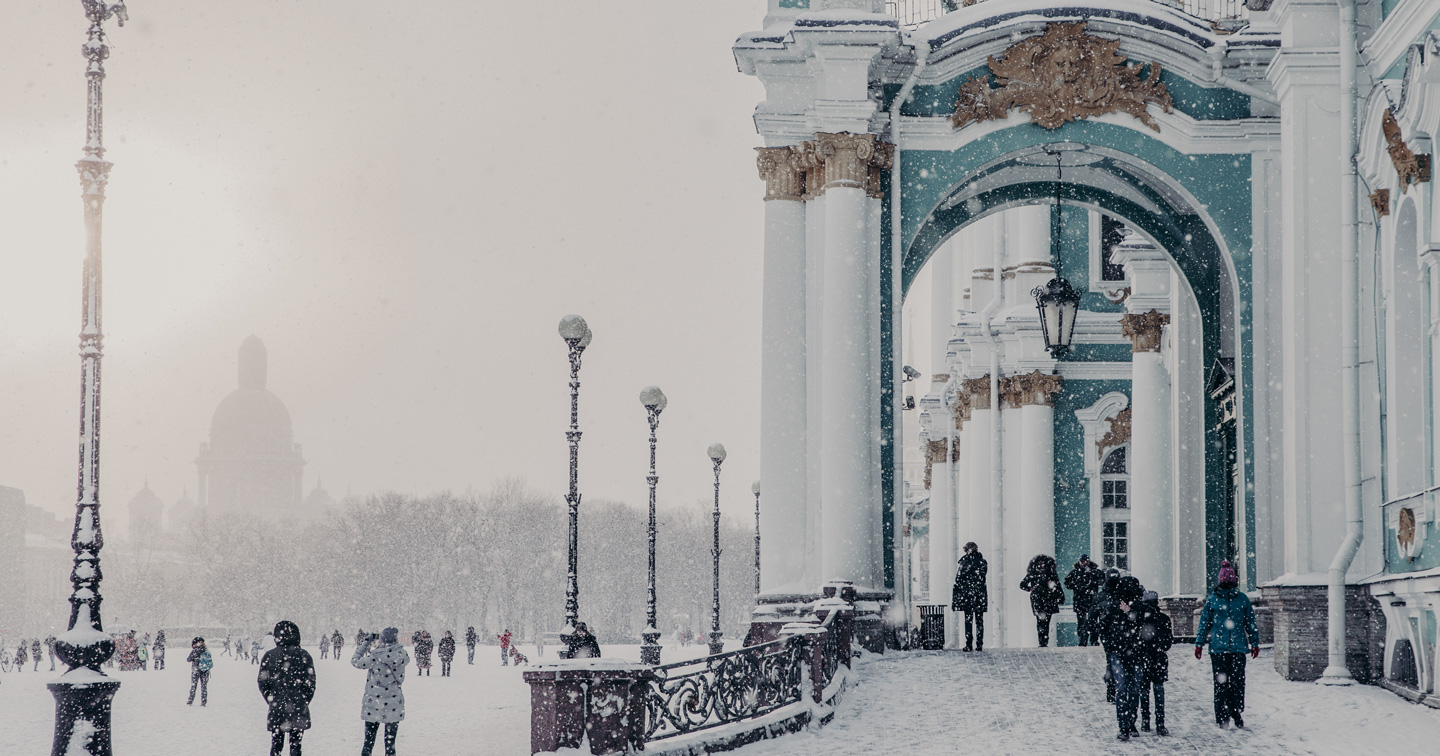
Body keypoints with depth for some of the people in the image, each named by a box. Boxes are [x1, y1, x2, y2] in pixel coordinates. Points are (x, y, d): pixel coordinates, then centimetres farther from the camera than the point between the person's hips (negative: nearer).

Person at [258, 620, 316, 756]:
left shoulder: (269, 656, -2)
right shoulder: (303, 655, -5)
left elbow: (262, 681, 1)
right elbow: (310, 682, -3)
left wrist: (271, 701, 12)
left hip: (276, 709, 1)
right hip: (298, 709, -1)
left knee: (276, 745, 10)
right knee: (295, 745, 6)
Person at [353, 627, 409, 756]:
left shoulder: (374, 657, -16)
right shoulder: (402, 655, -8)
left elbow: (355, 662, -5)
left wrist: (366, 643, 2)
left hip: (373, 705, -2)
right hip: (394, 706, 2)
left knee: (368, 742, 10)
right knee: (390, 742, 8)